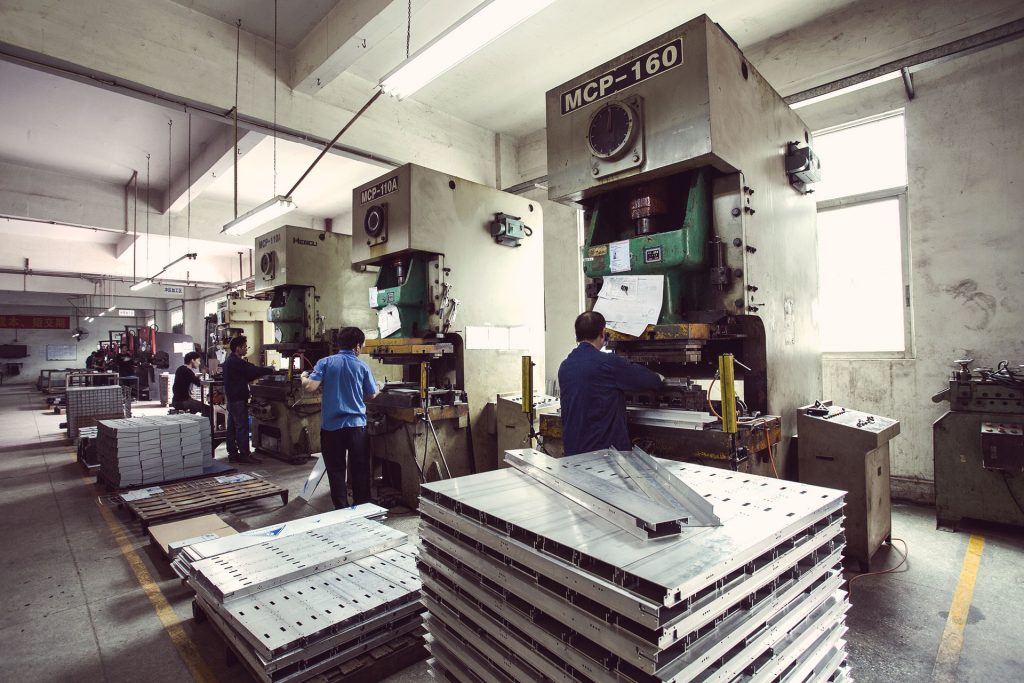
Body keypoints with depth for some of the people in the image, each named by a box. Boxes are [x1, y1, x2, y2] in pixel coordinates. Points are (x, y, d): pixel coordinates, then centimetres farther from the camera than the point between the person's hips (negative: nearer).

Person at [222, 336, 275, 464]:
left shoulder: (229, 361, 16)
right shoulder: (236, 362, -17)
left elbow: (247, 376, 16)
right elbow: (253, 370, -17)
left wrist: (265, 372, 6)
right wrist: (270, 370, -4)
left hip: (231, 399, 10)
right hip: (238, 399, -10)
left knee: (232, 427, 11)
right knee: (242, 427, -7)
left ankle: (232, 454, 17)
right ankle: (244, 455, -4)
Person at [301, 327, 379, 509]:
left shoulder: (325, 362, -3)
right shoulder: (362, 366, -2)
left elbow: (310, 387, -12)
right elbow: (372, 395, 6)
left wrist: (303, 377, 10)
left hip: (331, 426, 0)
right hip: (356, 425, 0)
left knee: (336, 471, 11)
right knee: (360, 470, 13)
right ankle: (362, 508, 22)